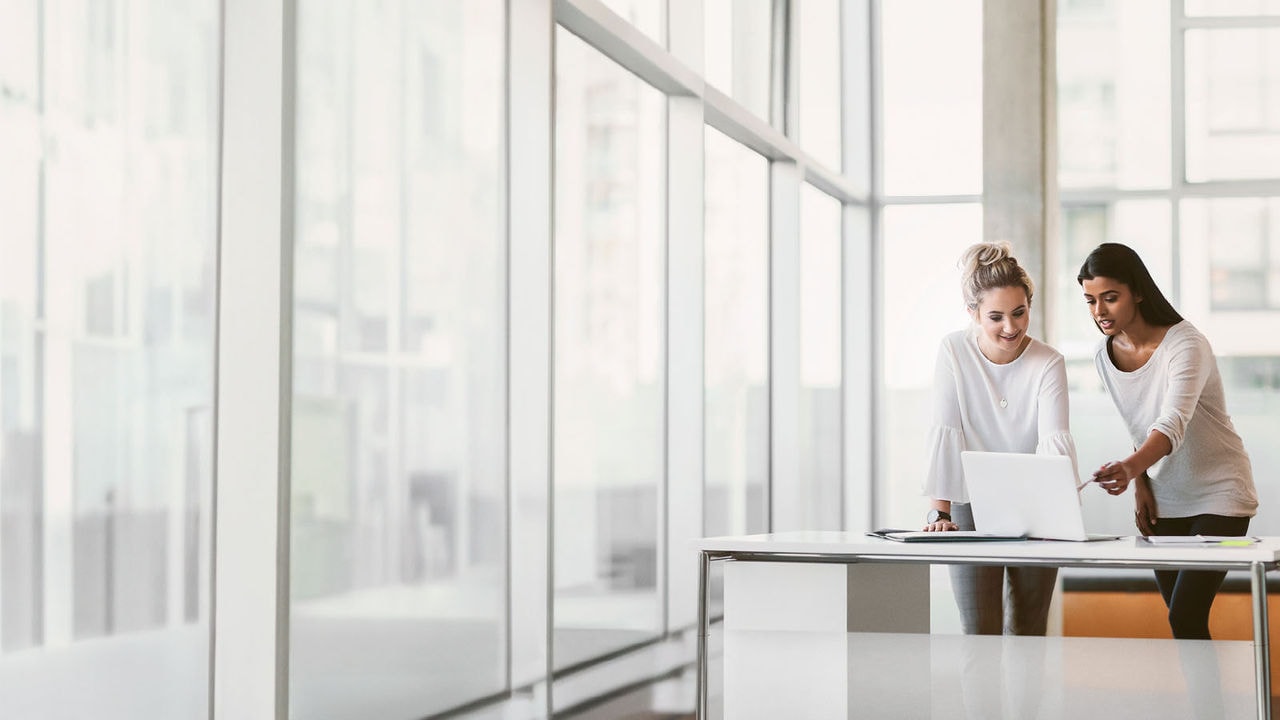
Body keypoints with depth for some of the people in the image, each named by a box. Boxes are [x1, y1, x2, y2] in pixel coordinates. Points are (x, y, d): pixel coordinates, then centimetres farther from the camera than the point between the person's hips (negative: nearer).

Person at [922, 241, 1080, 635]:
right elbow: (946, 434, -15)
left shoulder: (1048, 363, -13)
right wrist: (939, 513, -21)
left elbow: (1055, 440, -25)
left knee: (1026, 632, 3)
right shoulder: (954, 351, -12)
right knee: (980, 633, -8)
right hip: (973, 508, 0)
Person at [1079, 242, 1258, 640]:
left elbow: (1173, 425, -38)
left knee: (1185, 619, -17)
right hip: (1164, 502, 6)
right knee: (1181, 619, 6)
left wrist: (1130, 467, -56)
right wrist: (1140, 481, -2)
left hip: (1218, 495, -6)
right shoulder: (1105, 356, -1)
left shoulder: (1185, 345, -22)